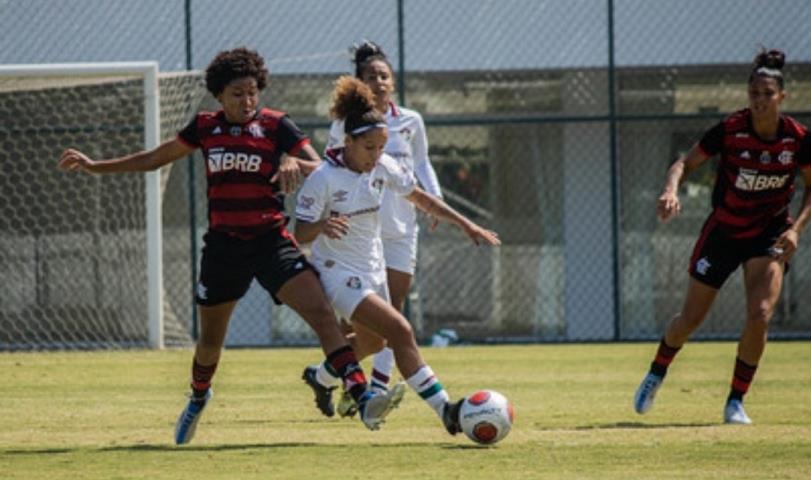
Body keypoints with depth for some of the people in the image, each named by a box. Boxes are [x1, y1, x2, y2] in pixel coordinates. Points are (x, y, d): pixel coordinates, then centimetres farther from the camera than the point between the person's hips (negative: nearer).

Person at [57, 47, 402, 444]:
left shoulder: (275, 125, -5)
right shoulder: (205, 127, 4)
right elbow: (156, 158, 17)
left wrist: (294, 164, -32)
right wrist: (94, 166, 18)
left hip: (271, 242, -3)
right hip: (223, 244, 3)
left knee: (321, 312, -23)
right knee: (210, 341, 16)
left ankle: (362, 397, -31)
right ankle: (198, 399, 47)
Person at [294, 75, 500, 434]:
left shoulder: (382, 167, -5)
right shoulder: (323, 179, -21)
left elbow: (419, 197, 10)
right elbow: (300, 234, -17)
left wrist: (465, 224, 5)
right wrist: (322, 226, -40)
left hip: (372, 269, 8)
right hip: (338, 273, -8)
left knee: (371, 342, 25)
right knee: (400, 331, -22)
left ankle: (322, 377, 52)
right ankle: (443, 408, -24)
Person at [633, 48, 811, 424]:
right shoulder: (730, 130, -19)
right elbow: (686, 163, -9)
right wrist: (671, 190, -30)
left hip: (769, 234, 0)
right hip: (722, 232, 0)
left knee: (760, 315, -20)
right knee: (691, 319, 7)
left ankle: (736, 402, -2)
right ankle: (655, 376, 38)